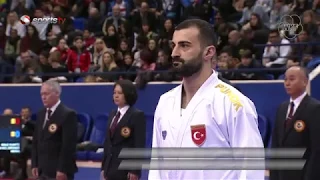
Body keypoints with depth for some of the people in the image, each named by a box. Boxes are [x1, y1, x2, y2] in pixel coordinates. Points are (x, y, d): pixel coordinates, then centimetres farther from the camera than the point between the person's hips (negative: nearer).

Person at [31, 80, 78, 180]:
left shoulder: (68, 114, -12)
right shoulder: (41, 114, 14)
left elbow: (69, 145, -16)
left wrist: (63, 170, -20)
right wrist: (34, 164, 10)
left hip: (59, 171, -8)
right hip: (43, 170, 8)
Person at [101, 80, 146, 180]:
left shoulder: (137, 115, -8)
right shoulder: (113, 115, 16)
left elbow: (140, 144, -13)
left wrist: (135, 170, -18)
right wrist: (104, 167, 13)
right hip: (111, 167, 8)